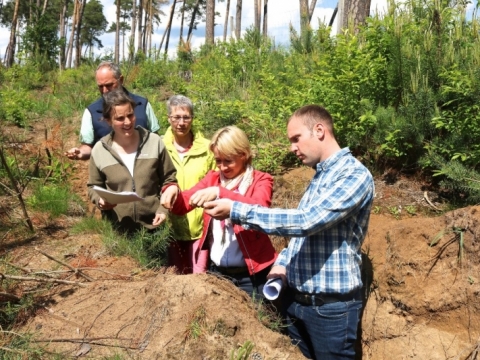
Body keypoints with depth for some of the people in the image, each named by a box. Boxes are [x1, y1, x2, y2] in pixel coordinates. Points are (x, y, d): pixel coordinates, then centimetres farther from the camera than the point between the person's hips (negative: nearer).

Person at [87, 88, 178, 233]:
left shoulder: (154, 142, -3)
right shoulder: (99, 150, -3)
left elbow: (169, 179, 5)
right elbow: (94, 187, 9)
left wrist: (163, 209, -7)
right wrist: (100, 200, -13)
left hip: (153, 226, 0)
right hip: (117, 229, 0)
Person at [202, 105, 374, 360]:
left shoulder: (355, 175, -16)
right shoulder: (319, 176, 12)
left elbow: (305, 221, -28)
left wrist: (236, 211, -26)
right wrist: (283, 262, 1)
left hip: (330, 305, -8)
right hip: (295, 298, 8)